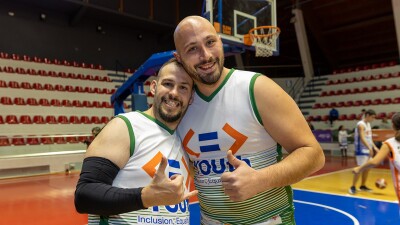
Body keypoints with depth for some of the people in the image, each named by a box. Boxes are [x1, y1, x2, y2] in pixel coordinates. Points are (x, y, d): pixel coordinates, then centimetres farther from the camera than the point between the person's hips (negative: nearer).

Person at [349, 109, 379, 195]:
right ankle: (352, 187, -4)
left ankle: (363, 186, 23)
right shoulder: (361, 124, -15)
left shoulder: (368, 124, 15)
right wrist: (370, 148, -34)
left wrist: (374, 147, 11)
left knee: (367, 168, 12)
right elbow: (362, 138, -25)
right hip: (362, 150, -9)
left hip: (368, 150, 9)